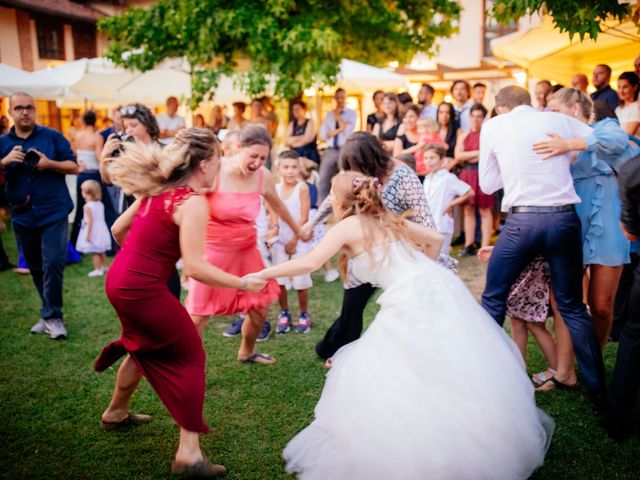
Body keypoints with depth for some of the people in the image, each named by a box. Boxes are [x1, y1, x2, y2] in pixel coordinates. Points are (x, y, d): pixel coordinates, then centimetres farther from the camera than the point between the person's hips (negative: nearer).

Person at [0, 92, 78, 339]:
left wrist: (49, 163, -17)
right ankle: (50, 313, 25)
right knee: (36, 268, 12)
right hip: (22, 216, 4)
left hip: (54, 212, -3)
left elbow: (73, 167, 0)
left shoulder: (52, 136, 0)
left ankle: (52, 316, 1)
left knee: (53, 263, -10)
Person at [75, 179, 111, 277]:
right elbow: (101, 218, 8)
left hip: (92, 231, -7)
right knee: (101, 252, 19)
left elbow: (90, 221, -20)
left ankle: (98, 269, 3)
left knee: (94, 252, 0)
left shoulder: (87, 206, -17)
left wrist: (88, 234, -16)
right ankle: (104, 267, 29)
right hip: (101, 230, 7)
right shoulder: (100, 204, 3)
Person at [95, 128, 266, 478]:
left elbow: (118, 229, 16)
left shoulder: (157, 188, 8)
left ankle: (116, 413, 50)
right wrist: (243, 283, -13)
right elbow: (195, 268, -23)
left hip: (120, 280, 9)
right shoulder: (193, 202, -17)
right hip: (143, 289, -9)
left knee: (147, 346, 30)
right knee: (190, 356, 4)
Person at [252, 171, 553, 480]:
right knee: (456, 372, 18)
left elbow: (309, 263, -6)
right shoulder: (388, 219, 23)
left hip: (412, 301, -8)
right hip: (438, 288, 8)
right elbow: (435, 239, 27)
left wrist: (263, 274, 3)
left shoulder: (347, 226, 3)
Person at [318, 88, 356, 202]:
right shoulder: (329, 114, 14)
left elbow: (348, 131, -9)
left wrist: (338, 116, -3)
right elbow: (323, 134, 4)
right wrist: (339, 129, -9)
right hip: (329, 151, 3)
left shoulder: (351, 113, 6)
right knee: (323, 182, 0)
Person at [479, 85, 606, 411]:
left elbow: (487, 184, 11)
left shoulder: (493, 126, 7)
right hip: (565, 217, 3)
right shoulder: (559, 119, 11)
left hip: (522, 219, -2)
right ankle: (597, 391, 19)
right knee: (572, 306, 14)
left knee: (493, 299, 14)